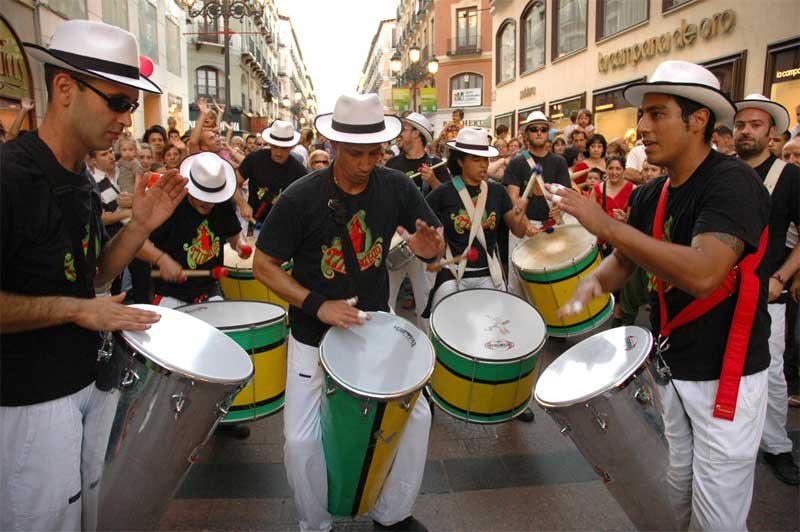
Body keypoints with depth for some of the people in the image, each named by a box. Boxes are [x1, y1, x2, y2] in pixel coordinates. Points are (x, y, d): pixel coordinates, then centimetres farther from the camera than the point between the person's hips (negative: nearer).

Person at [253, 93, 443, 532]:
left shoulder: (395, 187, -10)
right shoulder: (301, 197, -18)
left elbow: (436, 244, -1)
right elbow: (263, 265, -12)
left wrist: (430, 247, -27)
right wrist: (317, 305, -25)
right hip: (314, 335, -2)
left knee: (416, 415, 4)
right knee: (301, 439, -3)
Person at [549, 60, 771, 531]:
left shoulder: (732, 182, -21)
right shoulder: (654, 194, 2)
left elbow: (703, 274, -36)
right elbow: (623, 260, 11)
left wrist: (606, 225, -34)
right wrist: (595, 281, -13)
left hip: (726, 376, -7)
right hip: (672, 368, 7)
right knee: (679, 489, 23)